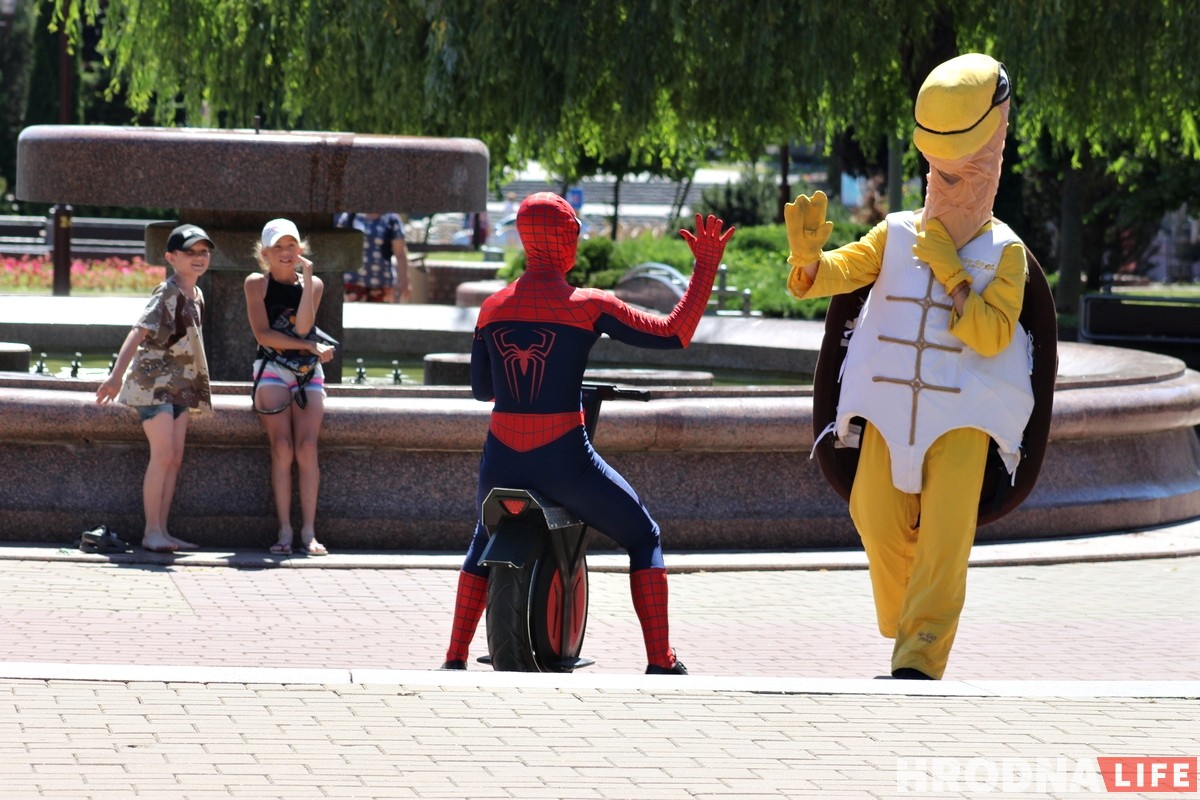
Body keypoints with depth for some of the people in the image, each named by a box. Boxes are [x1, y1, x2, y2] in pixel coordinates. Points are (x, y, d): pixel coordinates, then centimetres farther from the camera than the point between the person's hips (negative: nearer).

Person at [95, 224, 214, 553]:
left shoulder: (196, 296, 11)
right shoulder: (167, 293, -15)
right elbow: (138, 334, -21)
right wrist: (116, 377, -28)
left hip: (180, 386, 8)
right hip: (153, 381, -8)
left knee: (175, 459, 6)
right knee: (163, 455, -12)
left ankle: (161, 531, 9)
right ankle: (152, 531, -9)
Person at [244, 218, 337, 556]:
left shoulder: (313, 284, 9)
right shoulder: (257, 284, 2)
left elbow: (303, 327, -7)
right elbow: (263, 334, -7)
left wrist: (306, 277, -10)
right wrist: (310, 346, -9)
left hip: (307, 371, 2)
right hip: (271, 368, -2)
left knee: (307, 449, -11)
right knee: (282, 448, -14)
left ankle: (308, 532, -11)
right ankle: (284, 530, -13)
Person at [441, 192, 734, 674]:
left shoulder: (492, 308, 5)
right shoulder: (589, 306, -8)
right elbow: (674, 333, -6)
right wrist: (706, 265, 1)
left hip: (501, 462, 4)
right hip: (564, 462, -4)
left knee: (485, 543, 33)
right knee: (644, 539, 17)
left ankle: (454, 660, 24)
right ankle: (661, 663, 8)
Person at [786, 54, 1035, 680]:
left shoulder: (1004, 252, 1)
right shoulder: (897, 233, 6)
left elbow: (991, 336, -10)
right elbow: (841, 272, -7)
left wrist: (950, 273, -15)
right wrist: (808, 255, -29)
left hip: (961, 416, -3)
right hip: (889, 408, 3)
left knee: (945, 535, -14)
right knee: (880, 524, 0)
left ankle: (919, 663, -14)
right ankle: (905, 637, 22)